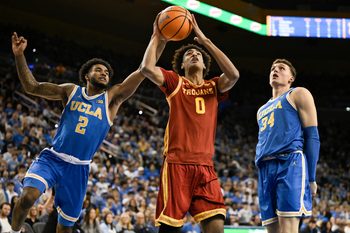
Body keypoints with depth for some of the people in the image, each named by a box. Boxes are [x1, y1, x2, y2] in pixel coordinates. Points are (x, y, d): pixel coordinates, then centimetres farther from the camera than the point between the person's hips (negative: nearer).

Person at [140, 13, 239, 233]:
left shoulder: (213, 87, 16)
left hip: (205, 166, 3)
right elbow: (147, 68, -9)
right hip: (177, 164, -2)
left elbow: (233, 74, -5)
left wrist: (205, 40, -1)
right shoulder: (175, 82, 9)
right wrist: (157, 38, 4)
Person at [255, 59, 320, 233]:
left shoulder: (298, 95, 12)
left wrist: (311, 177, -9)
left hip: (291, 163, -7)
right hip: (265, 169, 7)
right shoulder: (262, 109, 32)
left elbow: (312, 136, 1)